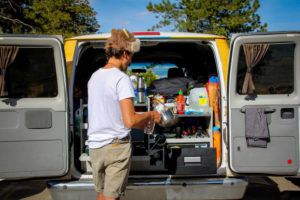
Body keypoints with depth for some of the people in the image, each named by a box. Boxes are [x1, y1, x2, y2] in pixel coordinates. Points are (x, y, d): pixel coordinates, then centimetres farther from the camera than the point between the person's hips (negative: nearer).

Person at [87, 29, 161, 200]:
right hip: (116, 147, -7)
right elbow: (129, 121, -23)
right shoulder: (122, 78, -16)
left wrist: (139, 122, 20)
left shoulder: (94, 77, 8)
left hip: (95, 146, 7)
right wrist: (150, 115, -4)